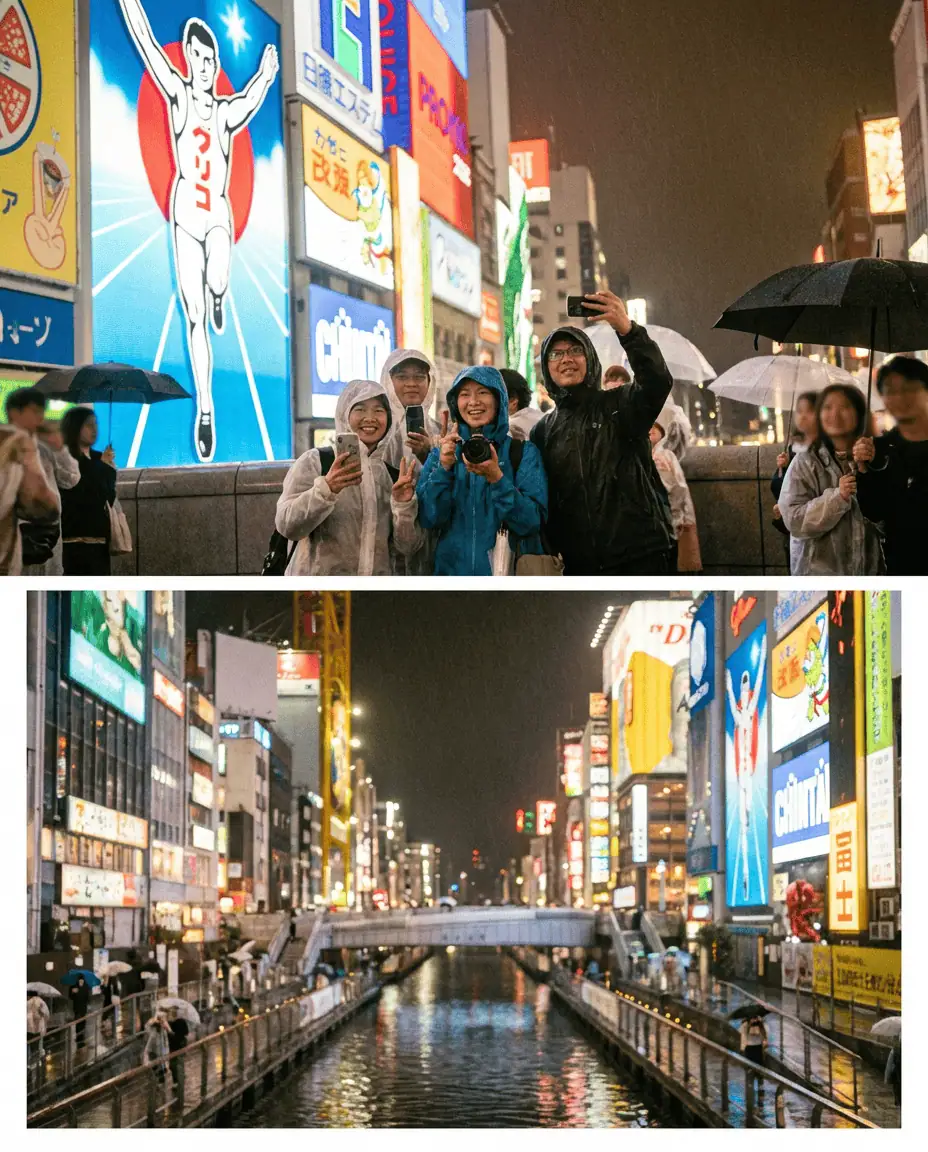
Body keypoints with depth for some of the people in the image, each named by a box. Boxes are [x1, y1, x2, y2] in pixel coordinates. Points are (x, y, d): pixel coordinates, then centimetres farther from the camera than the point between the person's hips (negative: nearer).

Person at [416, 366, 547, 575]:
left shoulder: (525, 453, -4)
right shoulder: (441, 452, 3)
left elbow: (532, 524, -14)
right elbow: (429, 519, -7)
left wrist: (496, 477, -25)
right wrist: (444, 467, -19)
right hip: (453, 568, 2)